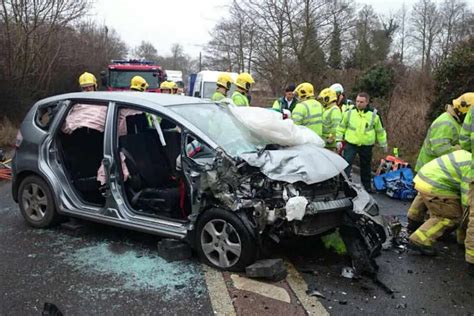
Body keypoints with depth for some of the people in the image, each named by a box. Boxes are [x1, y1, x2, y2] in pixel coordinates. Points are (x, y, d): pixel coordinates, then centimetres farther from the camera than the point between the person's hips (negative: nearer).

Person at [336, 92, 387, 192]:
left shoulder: (374, 115, -4)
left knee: (366, 168, 15)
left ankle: (367, 186, 32)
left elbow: (380, 131, 7)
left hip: (366, 146, 1)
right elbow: (341, 127, 6)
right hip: (350, 144, 0)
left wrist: (383, 144, 12)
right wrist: (339, 140, 1)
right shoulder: (349, 113, -4)